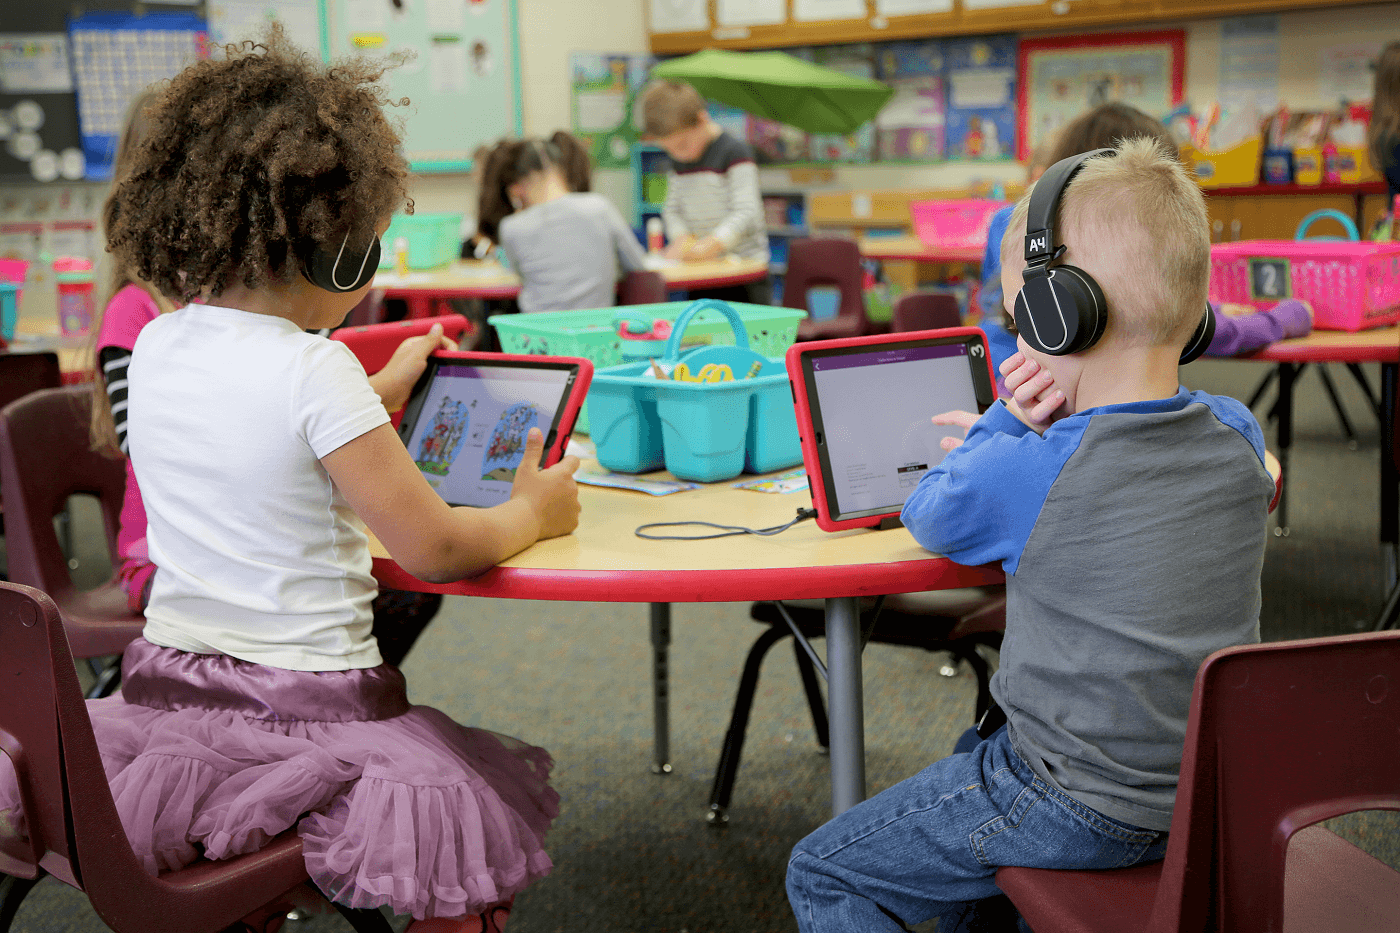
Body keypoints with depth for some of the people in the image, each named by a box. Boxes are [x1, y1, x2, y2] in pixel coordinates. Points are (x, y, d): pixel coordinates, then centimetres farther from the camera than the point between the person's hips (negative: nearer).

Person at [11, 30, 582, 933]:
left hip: (167, 680, 8)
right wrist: (532, 512, 3)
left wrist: (391, 384, 31)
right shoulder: (316, 369, -19)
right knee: (475, 827, 5)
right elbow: (434, 549, -16)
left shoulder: (154, 346, 4)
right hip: (305, 704, -8)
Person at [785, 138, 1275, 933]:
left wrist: (1006, 422, -2)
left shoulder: (1019, 475, -23)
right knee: (970, 756, 35)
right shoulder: (1238, 437, -3)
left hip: (1081, 808, -8)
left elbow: (928, 518, 0)